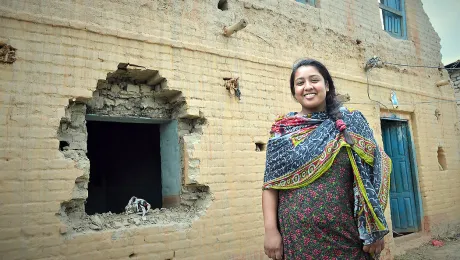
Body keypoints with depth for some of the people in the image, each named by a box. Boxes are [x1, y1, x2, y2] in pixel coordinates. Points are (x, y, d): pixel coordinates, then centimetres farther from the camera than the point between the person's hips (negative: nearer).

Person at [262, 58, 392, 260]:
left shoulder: (351, 122, 0)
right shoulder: (282, 131, 2)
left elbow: (370, 175, -1)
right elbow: (270, 183, -1)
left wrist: (374, 228, -6)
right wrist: (270, 229, -8)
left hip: (346, 234, 0)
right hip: (296, 237, 1)